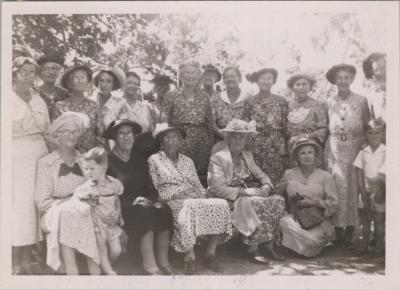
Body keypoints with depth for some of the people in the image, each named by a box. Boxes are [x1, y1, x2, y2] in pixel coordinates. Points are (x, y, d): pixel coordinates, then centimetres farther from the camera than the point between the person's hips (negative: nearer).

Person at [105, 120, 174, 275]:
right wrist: (133, 201, -19)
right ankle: (150, 266, -28)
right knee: (144, 213, -33)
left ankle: (163, 262, -17)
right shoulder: (108, 161, -3)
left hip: (142, 202, 5)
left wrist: (152, 200, -10)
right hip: (120, 207, -5)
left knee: (164, 210, -23)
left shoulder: (140, 160, 16)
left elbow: (150, 187, 13)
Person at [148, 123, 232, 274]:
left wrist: (202, 196, -5)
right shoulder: (154, 160, 7)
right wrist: (178, 195, -14)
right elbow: (155, 189, -2)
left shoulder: (187, 161, 22)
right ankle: (190, 256, -27)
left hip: (195, 200, 5)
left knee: (221, 204, -22)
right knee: (189, 207, -39)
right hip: (171, 202, -5)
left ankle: (210, 253, -16)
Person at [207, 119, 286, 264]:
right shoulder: (217, 158, -7)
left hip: (250, 196, 7)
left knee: (278, 200, -16)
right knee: (252, 204, -35)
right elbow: (217, 189, -16)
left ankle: (267, 244, -14)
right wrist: (244, 192, -22)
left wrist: (266, 187, -8)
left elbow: (261, 175, 17)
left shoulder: (248, 156, 17)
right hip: (229, 202, -7)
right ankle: (252, 249, -24)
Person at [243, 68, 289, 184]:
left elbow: (286, 127, 6)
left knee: (277, 182, -3)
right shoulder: (250, 102, 7)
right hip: (256, 148, 0)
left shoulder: (281, 101, 8)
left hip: (277, 149, 0)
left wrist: (285, 150, 1)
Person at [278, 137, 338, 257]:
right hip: (295, 216, 1)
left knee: (312, 238, -30)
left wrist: (313, 202, -12)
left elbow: (333, 203, 1)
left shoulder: (325, 176, 1)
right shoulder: (289, 174, 7)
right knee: (285, 222, -33)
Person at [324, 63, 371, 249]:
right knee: (337, 189, -2)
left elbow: (368, 127, 4)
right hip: (334, 150, 1)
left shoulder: (361, 101, 4)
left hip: (355, 149, -1)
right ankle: (338, 235, 6)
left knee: (353, 189, 0)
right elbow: (324, 128, 8)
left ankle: (349, 235, 8)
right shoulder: (329, 103, 8)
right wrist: (327, 150, -1)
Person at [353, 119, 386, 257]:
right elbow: (359, 174, 1)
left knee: (379, 221, 2)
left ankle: (379, 246, 15)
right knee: (365, 220, 10)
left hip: (379, 191, -3)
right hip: (365, 190, 3)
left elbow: (386, 175, -8)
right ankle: (364, 244, 21)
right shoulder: (363, 152, 2)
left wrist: (381, 192, -13)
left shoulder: (386, 152, -5)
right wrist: (363, 193, -5)